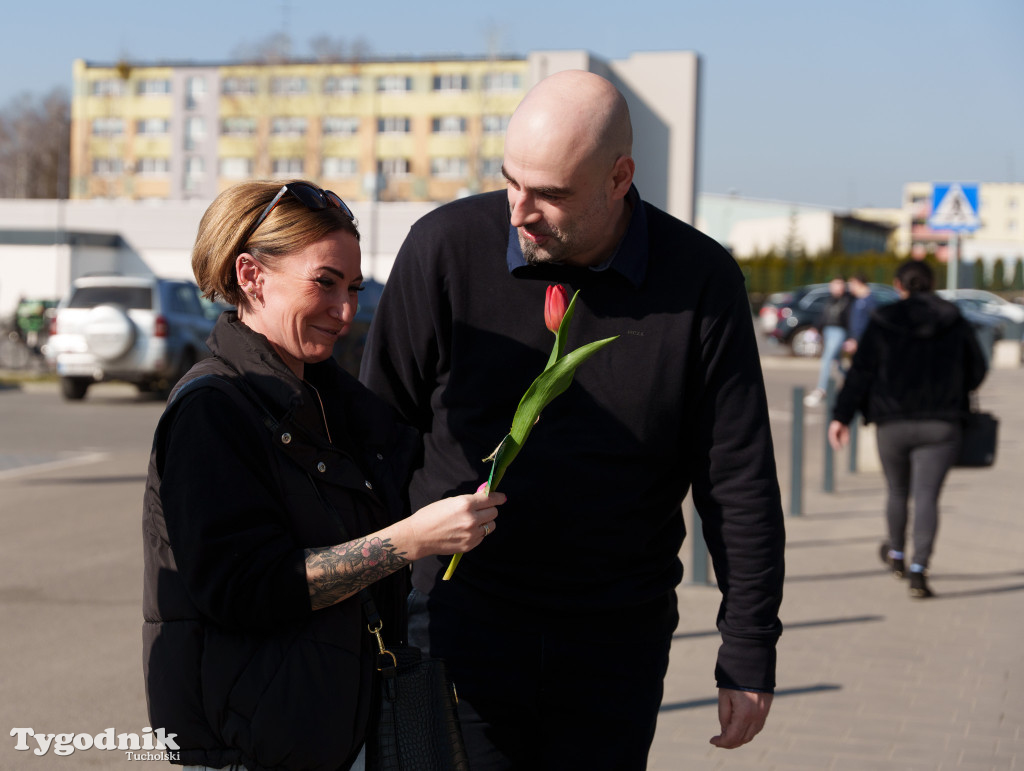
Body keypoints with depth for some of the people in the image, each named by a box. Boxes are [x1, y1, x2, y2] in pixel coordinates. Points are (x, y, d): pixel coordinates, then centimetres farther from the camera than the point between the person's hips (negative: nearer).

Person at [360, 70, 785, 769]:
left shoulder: (701, 280, -6)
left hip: (618, 636, 1)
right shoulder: (446, 247, -7)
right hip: (464, 619, -1)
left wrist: (750, 655, 1)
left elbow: (740, 484, 0)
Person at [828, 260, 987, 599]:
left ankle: (896, 555, 39)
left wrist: (842, 416, -5)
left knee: (898, 492, 19)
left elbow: (860, 372, -6)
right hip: (940, 426, 0)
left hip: (893, 424, 0)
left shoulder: (883, 322, -2)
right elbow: (977, 370, 8)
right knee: (926, 496, -5)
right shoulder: (955, 323, 4)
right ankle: (918, 570, -17)